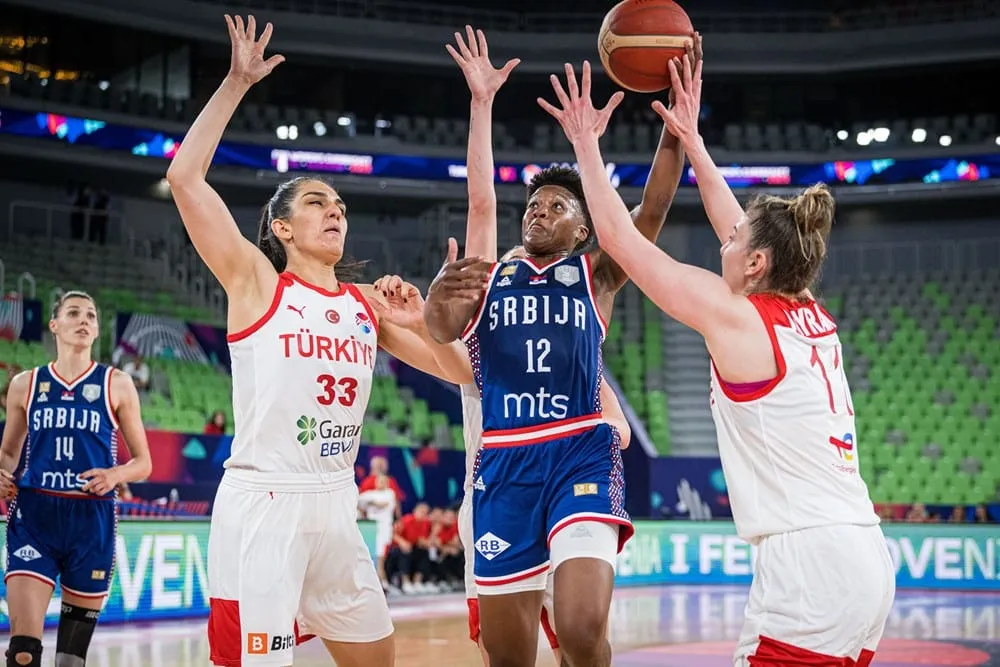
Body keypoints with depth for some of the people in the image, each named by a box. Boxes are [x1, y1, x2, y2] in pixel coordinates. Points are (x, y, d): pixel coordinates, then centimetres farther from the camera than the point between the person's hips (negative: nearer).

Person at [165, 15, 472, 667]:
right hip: (262, 504, -6)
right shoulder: (257, 282, -1)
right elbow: (185, 177, -12)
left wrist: (422, 322, -6)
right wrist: (236, 84, -10)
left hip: (337, 508, 6)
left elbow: (461, 370, 13)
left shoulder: (368, 303, 13)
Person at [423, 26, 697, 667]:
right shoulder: (486, 275, 19)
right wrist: (482, 101, 4)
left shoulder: (596, 274, 14)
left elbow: (651, 211, 1)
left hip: (581, 453, -2)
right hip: (503, 463, 2)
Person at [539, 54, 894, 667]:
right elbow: (739, 227, 28)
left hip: (807, 561, -8)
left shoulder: (736, 317, -6)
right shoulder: (814, 317, 13)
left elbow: (619, 237, 2)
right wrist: (692, 139, 36)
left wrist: (587, 144, 14)